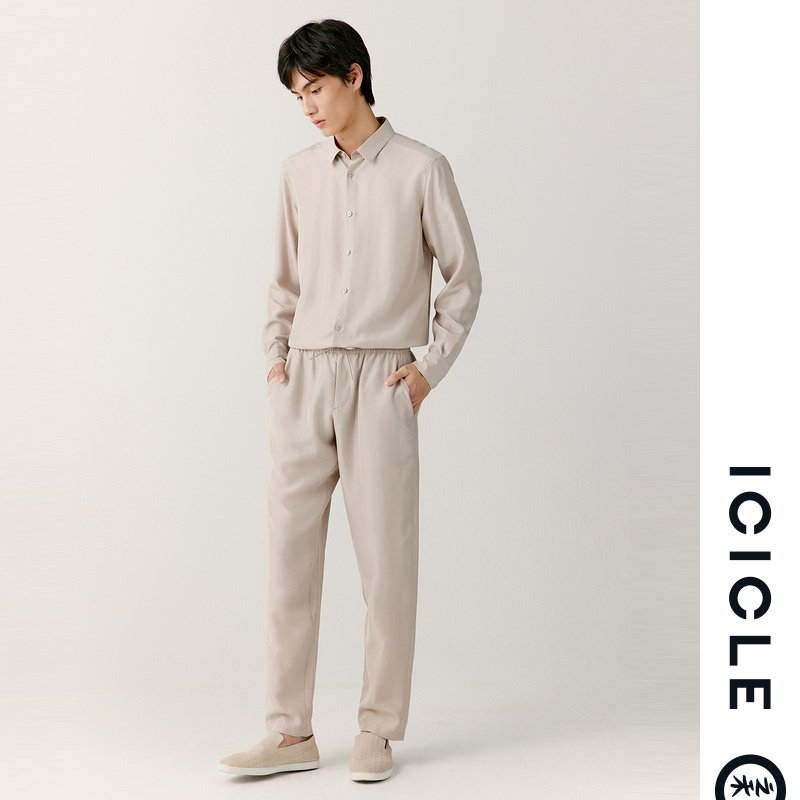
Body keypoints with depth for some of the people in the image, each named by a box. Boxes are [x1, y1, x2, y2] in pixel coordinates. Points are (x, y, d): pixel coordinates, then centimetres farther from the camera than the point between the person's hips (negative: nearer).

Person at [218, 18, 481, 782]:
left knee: (386, 559, 0)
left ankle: (379, 731, 11)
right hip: (303, 381, 4)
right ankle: (289, 733, 10)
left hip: (380, 382, -4)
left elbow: (464, 277, 4)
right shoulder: (298, 173, 11)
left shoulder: (420, 168, -1)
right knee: (289, 554, 2)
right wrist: (275, 353, 8)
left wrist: (431, 368, -2)